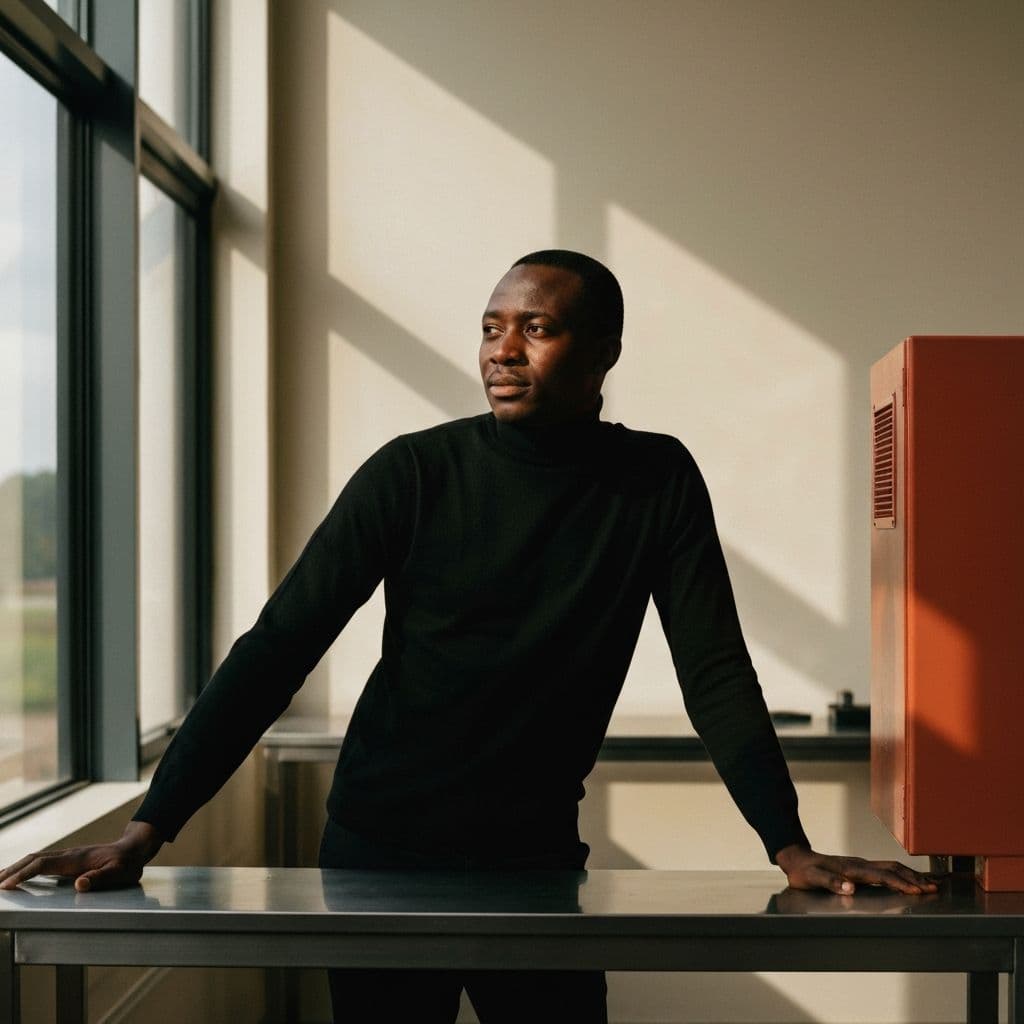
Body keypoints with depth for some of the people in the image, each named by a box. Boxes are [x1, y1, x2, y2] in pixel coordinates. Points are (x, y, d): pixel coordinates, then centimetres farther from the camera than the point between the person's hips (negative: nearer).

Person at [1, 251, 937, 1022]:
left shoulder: (656, 482, -2)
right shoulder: (414, 473, -8)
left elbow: (715, 673, -3)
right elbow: (275, 650, -11)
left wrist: (790, 847, -14)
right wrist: (148, 831, -18)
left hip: (537, 855, 2)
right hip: (381, 852, -1)